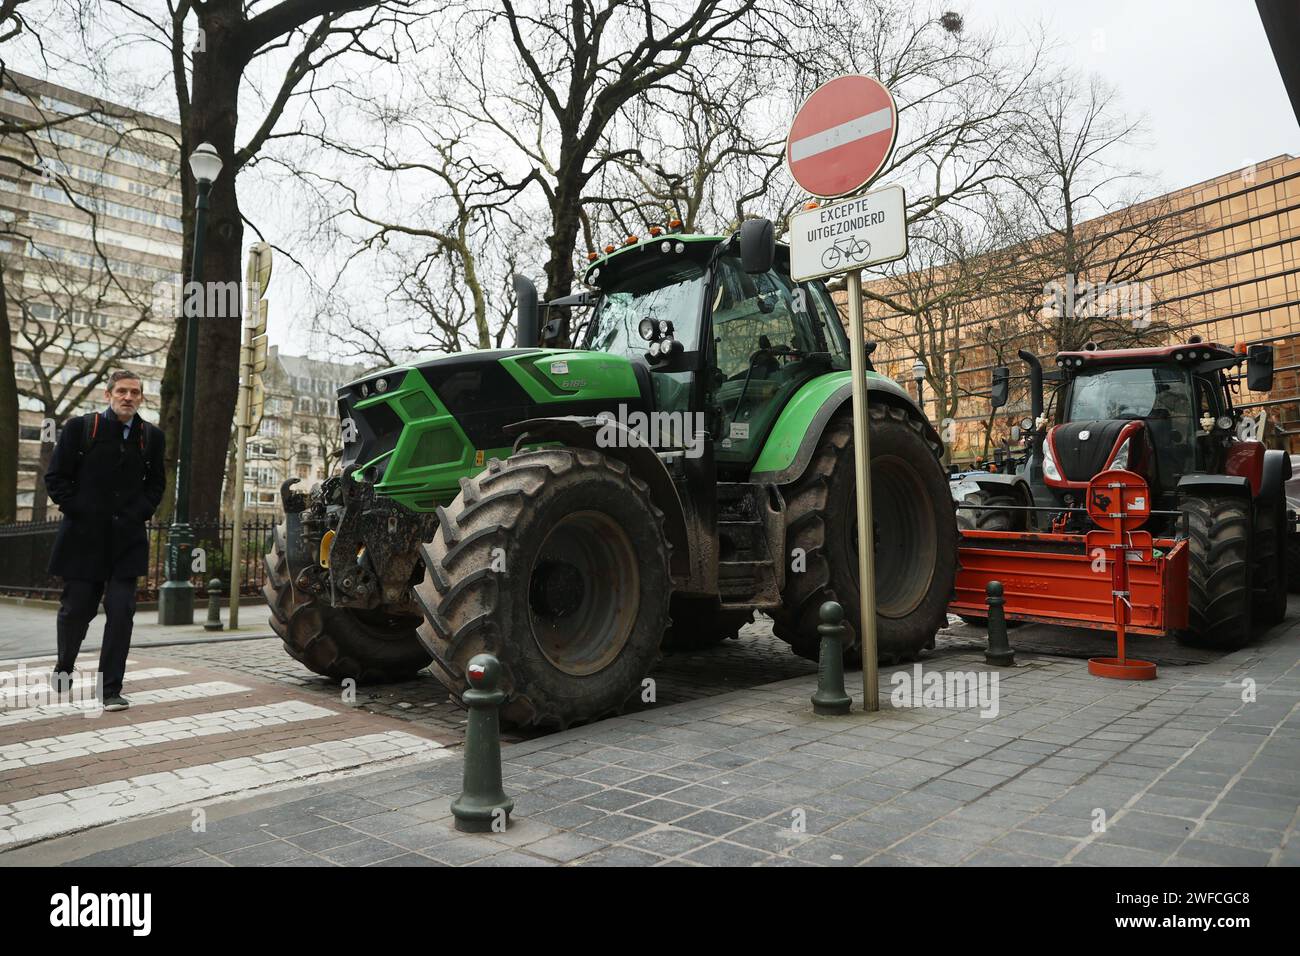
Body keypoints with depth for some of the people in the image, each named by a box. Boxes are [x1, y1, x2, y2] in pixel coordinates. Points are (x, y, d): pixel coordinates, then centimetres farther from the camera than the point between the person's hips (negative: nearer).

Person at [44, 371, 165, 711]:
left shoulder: (151, 436, 6)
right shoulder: (80, 428, 0)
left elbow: (156, 483, 12)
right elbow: (56, 477, 1)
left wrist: (137, 514, -1)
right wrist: (78, 513, -7)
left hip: (127, 539, 1)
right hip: (83, 538, -1)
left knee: (121, 612, -5)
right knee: (76, 610, 10)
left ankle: (110, 689, 3)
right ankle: (63, 670, 36)